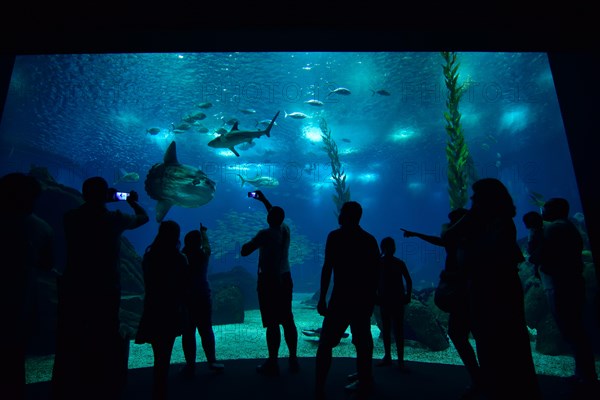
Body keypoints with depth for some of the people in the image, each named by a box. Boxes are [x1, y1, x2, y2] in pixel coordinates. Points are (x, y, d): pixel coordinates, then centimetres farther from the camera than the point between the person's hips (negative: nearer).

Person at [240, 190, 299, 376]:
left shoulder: (265, 234, -14)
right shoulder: (285, 230, 5)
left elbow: (244, 252, -15)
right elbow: (277, 215, 26)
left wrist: (247, 243, 7)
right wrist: (264, 200, 34)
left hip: (268, 281, -6)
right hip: (285, 279, 7)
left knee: (272, 323, -1)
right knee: (287, 320, 12)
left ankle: (272, 363, 8)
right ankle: (293, 359, 21)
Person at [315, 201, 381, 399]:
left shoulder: (336, 236, -7)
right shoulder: (369, 239, 11)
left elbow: (327, 268, -12)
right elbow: (376, 272, 12)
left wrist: (322, 298, -11)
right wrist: (371, 297, 20)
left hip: (343, 297, -7)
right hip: (364, 297, 7)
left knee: (326, 342, -4)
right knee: (362, 338, 21)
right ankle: (365, 378, 36)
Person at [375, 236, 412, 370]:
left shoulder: (399, 263, -4)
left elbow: (408, 281, 3)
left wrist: (408, 295, -7)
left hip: (398, 300, -2)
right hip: (384, 300, 2)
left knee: (398, 330, -2)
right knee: (386, 330, 9)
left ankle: (400, 360, 3)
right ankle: (387, 357, 20)